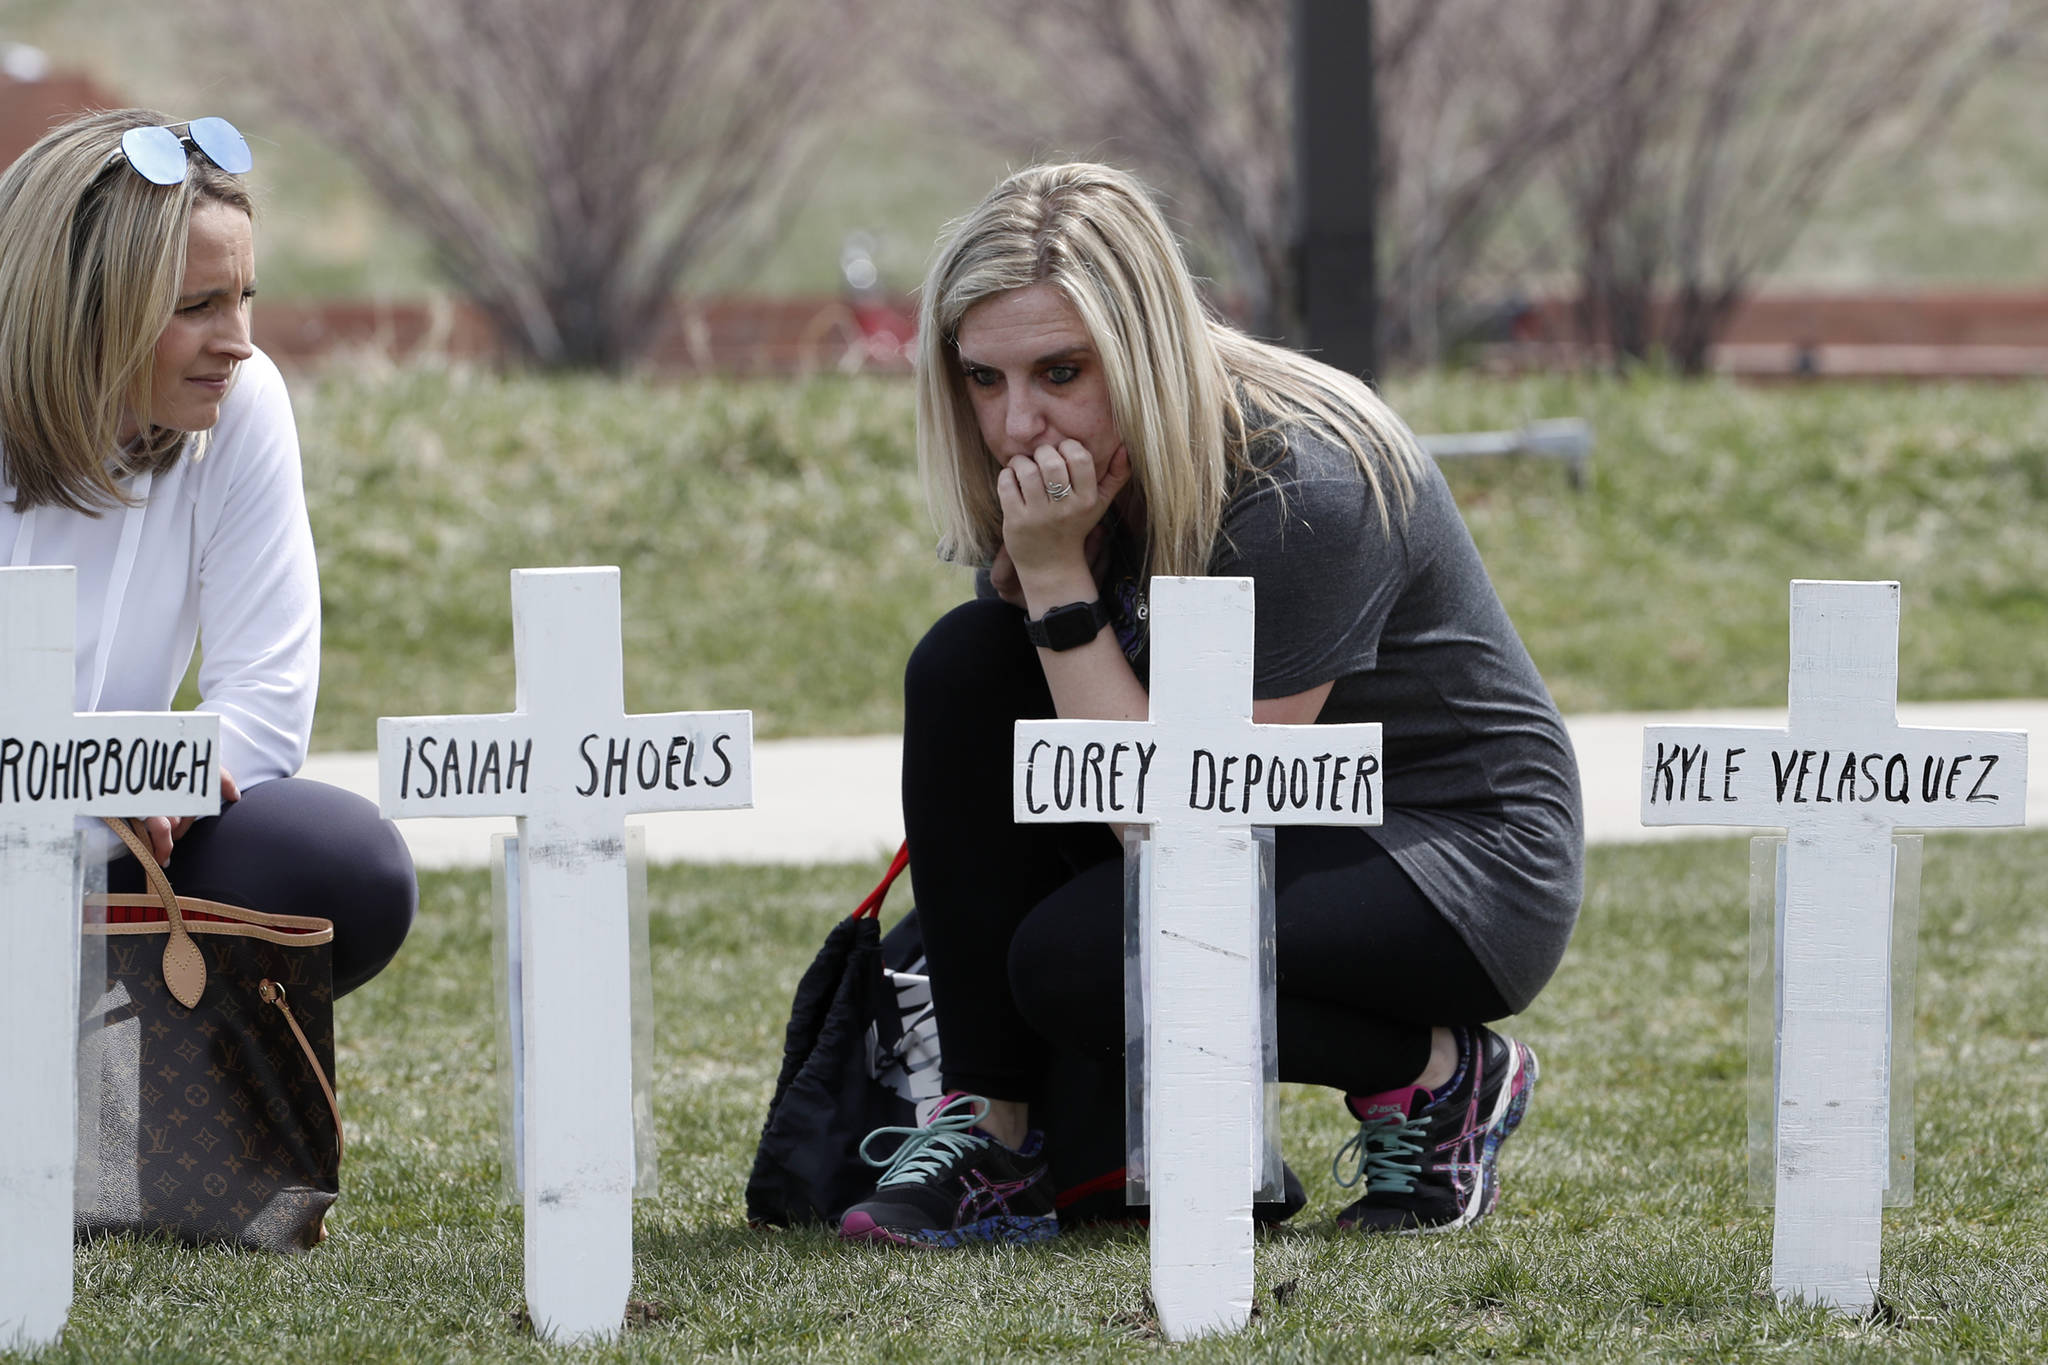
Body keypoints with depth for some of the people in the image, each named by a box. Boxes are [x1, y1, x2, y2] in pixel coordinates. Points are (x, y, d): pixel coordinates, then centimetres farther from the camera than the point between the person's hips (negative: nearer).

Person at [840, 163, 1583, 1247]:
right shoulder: (1068, 462, -6)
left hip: (1464, 865, -8)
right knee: (965, 663, -12)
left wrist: (1057, 577, -29)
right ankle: (988, 1139, -10)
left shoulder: (1299, 488, -29)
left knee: (1078, 963, -30)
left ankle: (1442, 1078, -6)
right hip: (1271, 825, 8)